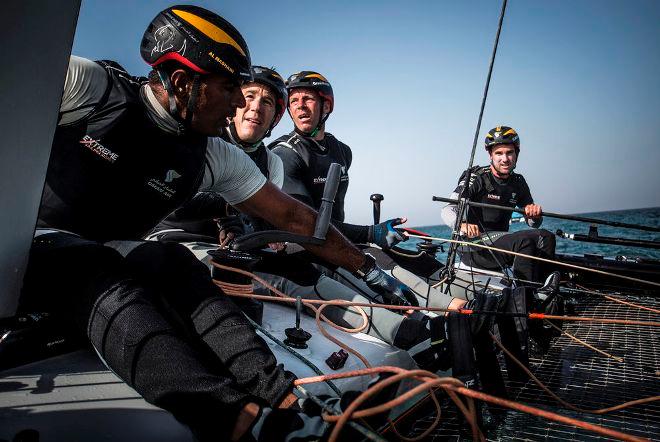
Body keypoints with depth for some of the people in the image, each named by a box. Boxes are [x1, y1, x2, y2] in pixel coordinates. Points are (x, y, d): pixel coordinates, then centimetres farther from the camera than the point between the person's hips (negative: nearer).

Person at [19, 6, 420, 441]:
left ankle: (280, 395, -40)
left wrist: (368, 268, 2)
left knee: (176, 265, -28)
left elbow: (293, 217, 1)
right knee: (104, 278, -35)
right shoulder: (85, 83, -14)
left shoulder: (217, 159, -2)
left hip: (111, 251, 4)